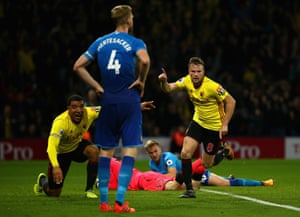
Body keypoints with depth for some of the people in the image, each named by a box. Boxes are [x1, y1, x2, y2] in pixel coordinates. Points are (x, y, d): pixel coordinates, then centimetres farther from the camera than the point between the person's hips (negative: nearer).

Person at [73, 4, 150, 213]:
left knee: (106, 150, 11)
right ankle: (120, 201, -12)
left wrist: (97, 86, 9)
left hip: (108, 100, 5)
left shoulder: (100, 42, 11)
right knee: (130, 150, -4)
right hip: (129, 100, -5)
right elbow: (144, 60, -26)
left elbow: (78, 66, 9)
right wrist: (141, 81, -9)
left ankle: (103, 201, 12)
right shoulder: (134, 42, -4)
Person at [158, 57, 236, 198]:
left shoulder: (212, 86, -26)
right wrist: (164, 81, -38)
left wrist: (225, 124, -21)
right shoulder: (187, 81, -10)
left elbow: (231, 101, -20)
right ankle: (189, 190, -5)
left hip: (214, 126, -5)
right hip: (198, 121, 5)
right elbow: (169, 89, -14)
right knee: (185, 153, -13)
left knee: (207, 164, 3)